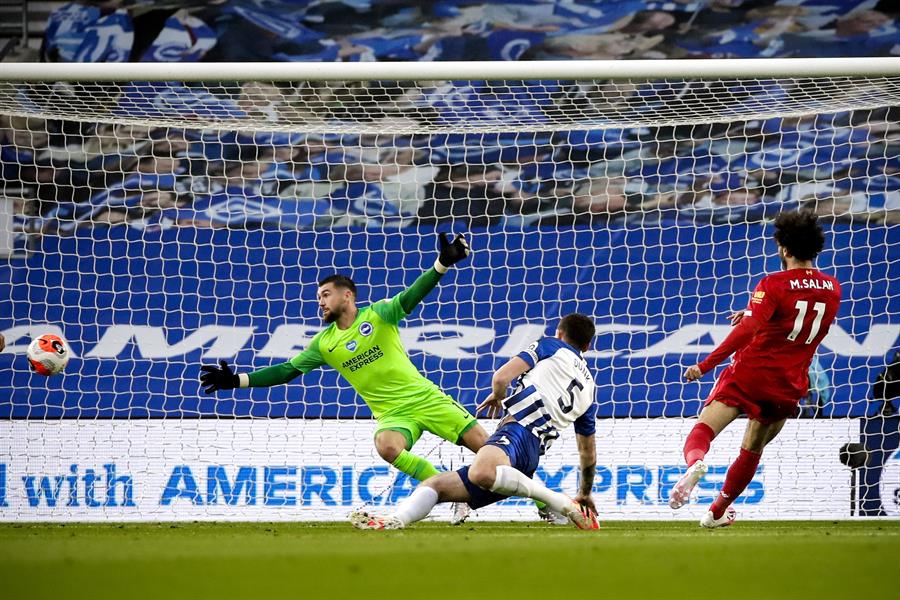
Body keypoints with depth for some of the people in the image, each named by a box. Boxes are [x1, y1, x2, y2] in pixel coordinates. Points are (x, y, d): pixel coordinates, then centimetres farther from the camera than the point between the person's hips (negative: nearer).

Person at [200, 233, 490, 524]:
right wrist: (237, 381, 5)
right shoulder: (324, 343, 8)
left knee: (483, 444, -12)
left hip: (426, 398, -1)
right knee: (387, 446, -33)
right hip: (393, 413, 1)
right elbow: (287, 371, 11)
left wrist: (442, 264, -30)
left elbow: (412, 296, -14)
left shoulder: (378, 315, -2)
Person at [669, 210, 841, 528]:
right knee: (752, 450, 21)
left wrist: (706, 365, -20)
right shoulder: (832, 289, 8)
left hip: (750, 373, -5)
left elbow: (747, 331, -21)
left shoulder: (774, 284, -10)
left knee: (703, 430, -9)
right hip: (789, 386, 5)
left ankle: (695, 463, -42)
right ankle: (717, 512, 29)